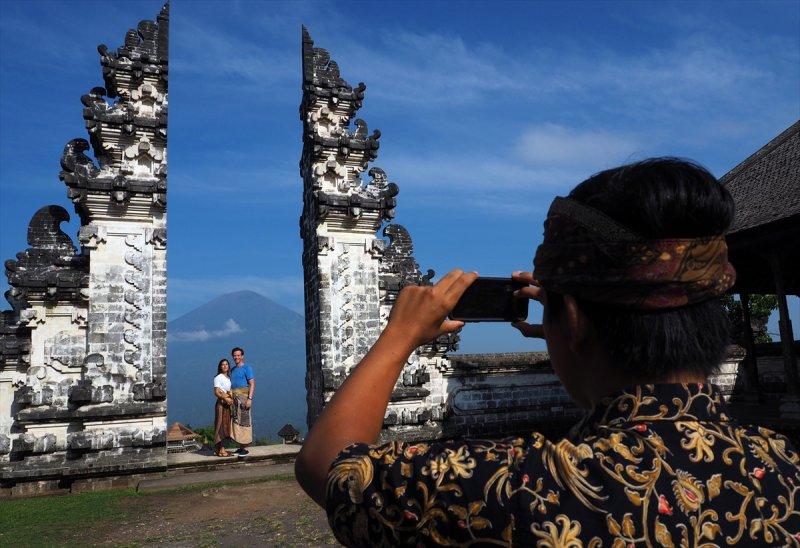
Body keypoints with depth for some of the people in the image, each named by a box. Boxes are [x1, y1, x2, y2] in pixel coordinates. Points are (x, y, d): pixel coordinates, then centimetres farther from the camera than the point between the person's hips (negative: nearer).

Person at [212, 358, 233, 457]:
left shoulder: (229, 378, 16)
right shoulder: (218, 378, -6)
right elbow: (216, 392, -13)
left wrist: (232, 399, -3)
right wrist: (226, 398, -20)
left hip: (228, 404, 8)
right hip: (221, 403, -8)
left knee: (226, 425, 8)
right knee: (220, 425, -6)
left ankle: (221, 448, 14)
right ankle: (219, 450, -4)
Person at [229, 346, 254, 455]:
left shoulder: (247, 368, -2)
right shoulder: (232, 370, 19)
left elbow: (252, 384, -9)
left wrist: (249, 399, -18)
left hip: (243, 397, -7)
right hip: (234, 398, 7)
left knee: (244, 421, -5)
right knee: (235, 421, 7)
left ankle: (244, 448, -2)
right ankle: (240, 447, 13)